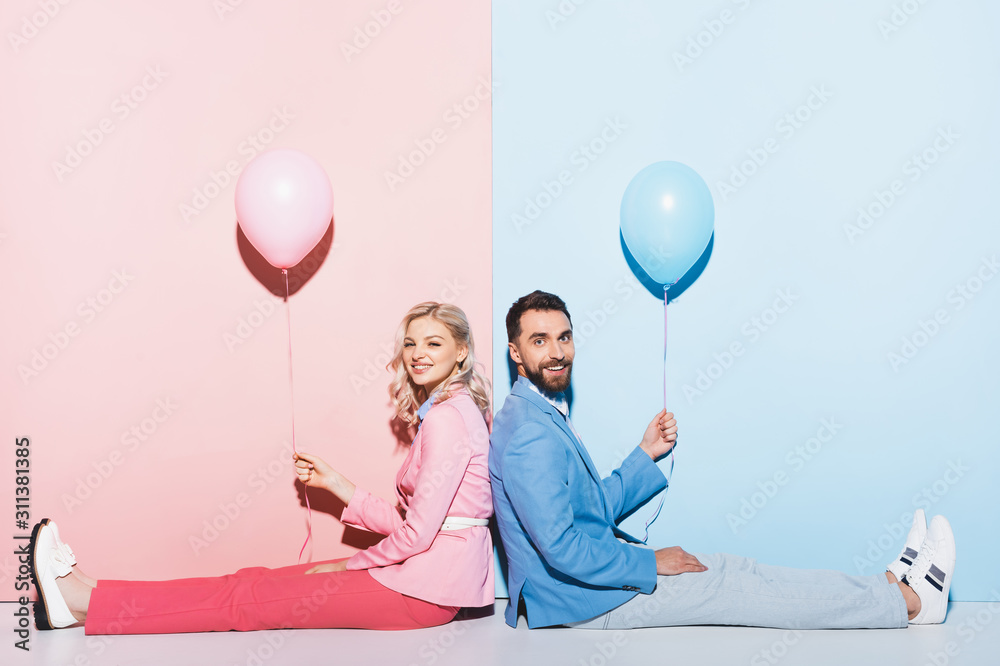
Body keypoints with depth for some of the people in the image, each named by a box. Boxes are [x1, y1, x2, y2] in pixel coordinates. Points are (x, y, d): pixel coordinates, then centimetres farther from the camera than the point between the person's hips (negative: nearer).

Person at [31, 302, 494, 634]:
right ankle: (82, 596, 2)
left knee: (249, 598, -9)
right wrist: (332, 482, 13)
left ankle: (85, 602, -6)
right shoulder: (441, 413, 17)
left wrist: (350, 564, -5)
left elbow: (418, 532, -19)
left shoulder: (448, 417, -15)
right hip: (429, 573, 8)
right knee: (258, 581, 1)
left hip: (429, 588, -8)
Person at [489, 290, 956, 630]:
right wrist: (651, 563, -16)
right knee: (731, 587, -6)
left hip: (602, 564, 9)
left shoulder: (544, 414, 11)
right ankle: (911, 601, 4)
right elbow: (562, 549, -28)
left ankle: (892, 585, 14)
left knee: (737, 571, 7)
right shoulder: (529, 434, -24)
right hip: (583, 598, -9)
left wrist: (646, 454, 7)